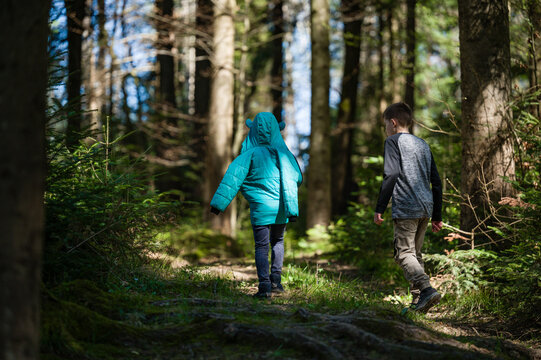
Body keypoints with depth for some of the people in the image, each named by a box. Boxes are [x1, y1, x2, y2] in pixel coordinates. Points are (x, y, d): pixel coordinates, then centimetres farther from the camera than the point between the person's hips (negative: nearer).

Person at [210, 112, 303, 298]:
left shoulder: (250, 155, -7)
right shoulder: (283, 153, -1)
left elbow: (233, 177, -13)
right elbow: (295, 179, -5)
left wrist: (219, 203, -13)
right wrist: (292, 208, -6)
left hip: (260, 208, -3)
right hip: (280, 207, 3)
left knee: (261, 247, 3)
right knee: (277, 242, 22)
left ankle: (264, 285, -8)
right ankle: (276, 280, 16)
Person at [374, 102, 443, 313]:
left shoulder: (393, 141, 0)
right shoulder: (423, 145, 21)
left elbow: (391, 175, -13)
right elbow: (436, 181, 20)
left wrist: (380, 208, -12)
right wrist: (437, 216, 23)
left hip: (405, 208, -7)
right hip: (425, 208, 7)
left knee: (404, 253, -9)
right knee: (415, 254, 13)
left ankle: (427, 289, -28)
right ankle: (418, 301, 8)